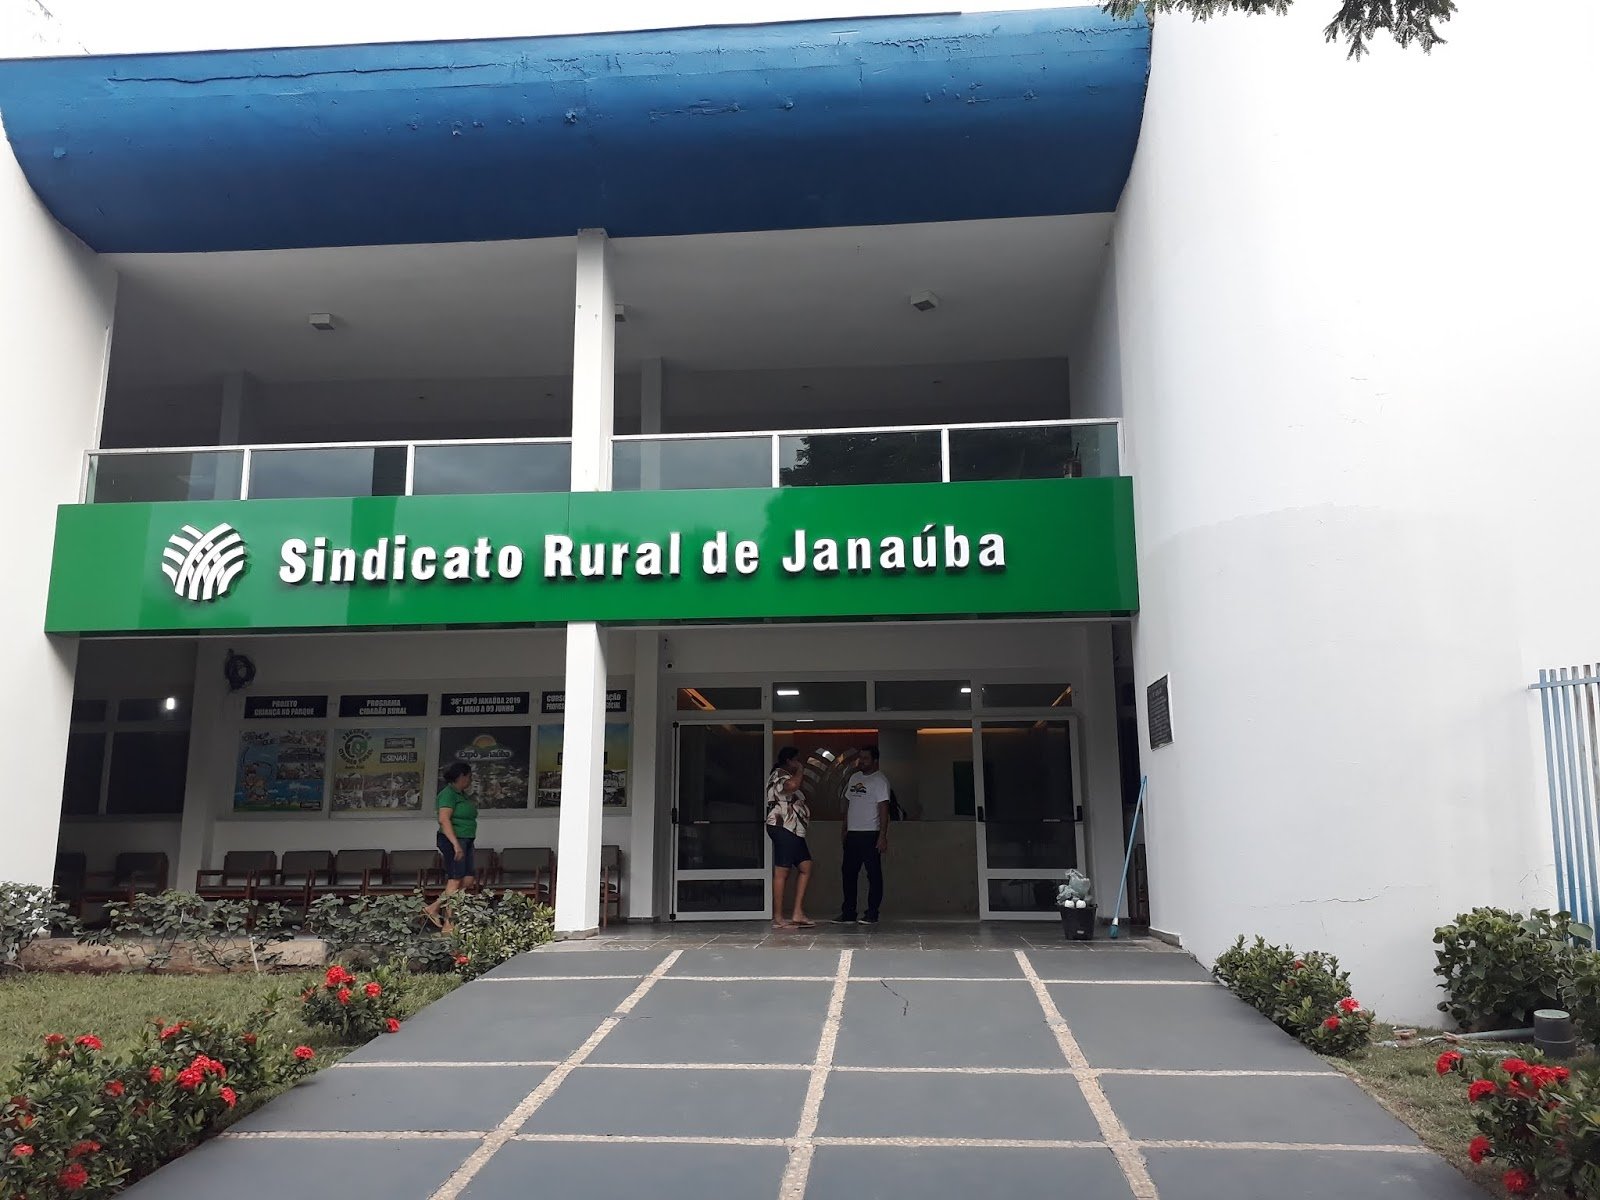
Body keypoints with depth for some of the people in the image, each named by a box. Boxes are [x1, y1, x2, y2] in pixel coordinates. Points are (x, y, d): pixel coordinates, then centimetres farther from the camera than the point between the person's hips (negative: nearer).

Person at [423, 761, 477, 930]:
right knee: (455, 881, -7)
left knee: (468, 881, 5)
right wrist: (456, 844, -26)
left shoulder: (463, 795, 19)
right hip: (453, 840, -10)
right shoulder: (448, 794, -10)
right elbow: (444, 819, -21)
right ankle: (448, 925, -3)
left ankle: (433, 908, 10)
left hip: (465, 841, 10)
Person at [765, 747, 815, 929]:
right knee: (782, 872, -7)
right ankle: (778, 918, -4)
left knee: (805, 867, 6)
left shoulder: (787, 776, 24)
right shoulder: (779, 775, -8)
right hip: (782, 828, -11)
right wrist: (800, 772, -15)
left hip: (794, 830, 11)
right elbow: (791, 786, -31)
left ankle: (797, 913, 5)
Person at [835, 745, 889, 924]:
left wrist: (883, 836, -19)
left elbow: (883, 809, -12)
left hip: (870, 835, -7)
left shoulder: (880, 780, -7)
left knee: (874, 875, -1)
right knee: (849, 874, 8)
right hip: (852, 834, 7)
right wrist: (844, 829, 15)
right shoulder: (854, 778, 16)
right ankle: (848, 913, 14)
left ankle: (872, 914, 3)